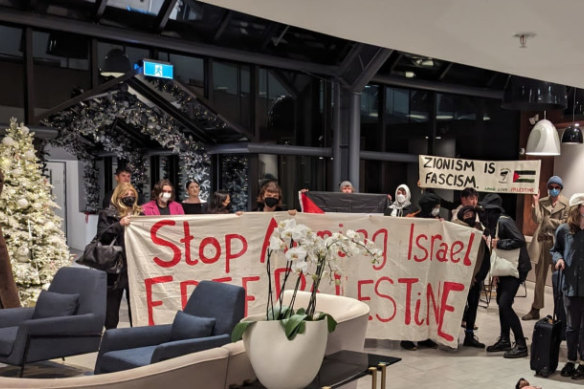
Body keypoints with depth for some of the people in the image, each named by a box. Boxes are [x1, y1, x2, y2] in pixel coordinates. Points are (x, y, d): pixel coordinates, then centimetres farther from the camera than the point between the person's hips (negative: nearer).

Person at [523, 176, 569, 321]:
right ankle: (535, 310, 19)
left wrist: (548, 220, -6)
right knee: (539, 277, 10)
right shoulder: (542, 202, 9)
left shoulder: (565, 203, 0)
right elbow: (537, 219, -4)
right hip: (542, 242, 4)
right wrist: (535, 202, -9)